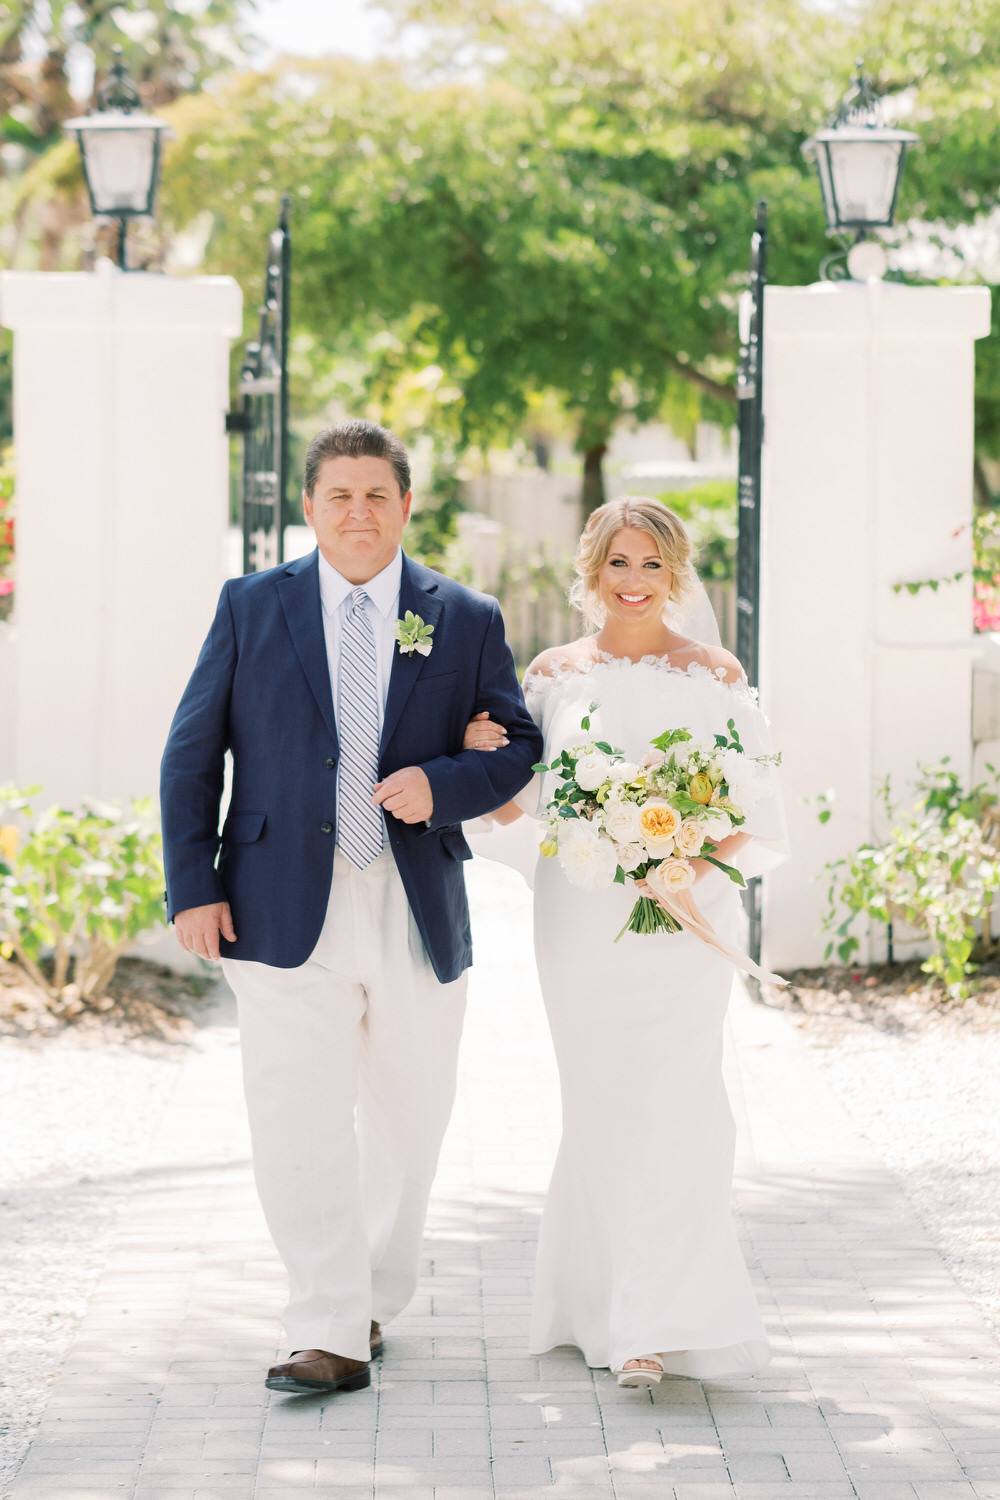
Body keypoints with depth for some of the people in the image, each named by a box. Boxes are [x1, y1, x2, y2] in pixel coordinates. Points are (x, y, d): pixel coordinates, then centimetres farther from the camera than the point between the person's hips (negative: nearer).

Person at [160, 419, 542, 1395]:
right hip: (287, 913, -2)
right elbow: (192, 754, 5)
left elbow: (519, 747, 8)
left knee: (407, 1129, 11)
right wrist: (192, 886, -4)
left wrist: (440, 784, -13)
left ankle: (371, 1302, 31)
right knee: (299, 1129, -9)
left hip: (420, 916, 2)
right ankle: (331, 1336, -4)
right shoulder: (251, 607, 5)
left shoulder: (466, 620, 6)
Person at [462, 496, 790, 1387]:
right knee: (601, 1113, 5)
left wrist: (705, 857, -15)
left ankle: (656, 1326, -7)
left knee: (668, 1108, -9)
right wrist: (485, 761, -7)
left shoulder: (716, 677, 3)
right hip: (580, 925, 2)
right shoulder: (554, 675, 9)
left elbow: (763, 818, 3)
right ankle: (603, 1303, 18)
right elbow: (521, 814, 11)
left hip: (685, 921, -2)